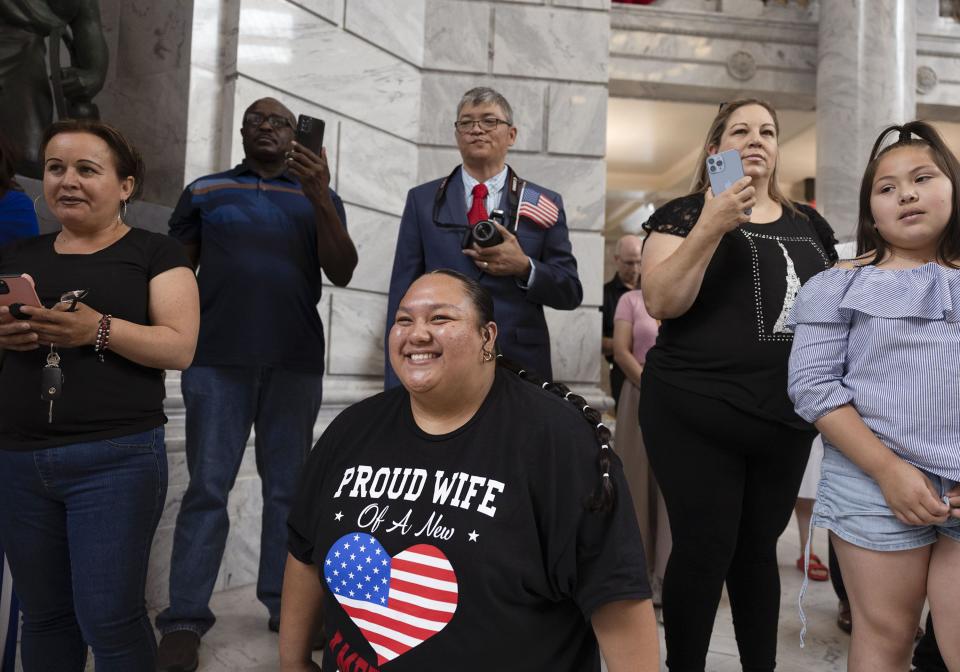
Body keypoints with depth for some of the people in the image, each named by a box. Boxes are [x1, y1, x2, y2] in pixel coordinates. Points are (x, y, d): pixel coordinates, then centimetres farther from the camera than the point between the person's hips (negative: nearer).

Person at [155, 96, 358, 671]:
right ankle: (185, 620, 5)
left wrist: (320, 196, -13)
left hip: (296, 363, 1)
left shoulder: (320, 198, 11)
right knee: (208, 486, -1)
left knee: (289, 485, 6)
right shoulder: (204, 191, 12)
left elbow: (342, 274, -2)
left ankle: (286, 602, 16)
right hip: (216, 359, 0)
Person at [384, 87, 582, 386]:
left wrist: (525, 267, -16)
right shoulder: (422, 200, 5)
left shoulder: (545, 204, 4)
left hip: (520, 366, 0)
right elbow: (403, 291, 2)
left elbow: (570, 292, 4)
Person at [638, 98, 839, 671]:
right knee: (705, 548, -1)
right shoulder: (687, 212, -2)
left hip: (786, 418, 5)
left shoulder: (809, 225, 13)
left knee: (759, 546, 16)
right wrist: (712, 226, -23)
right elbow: (661, 303, -16)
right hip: (696, 415, -5)